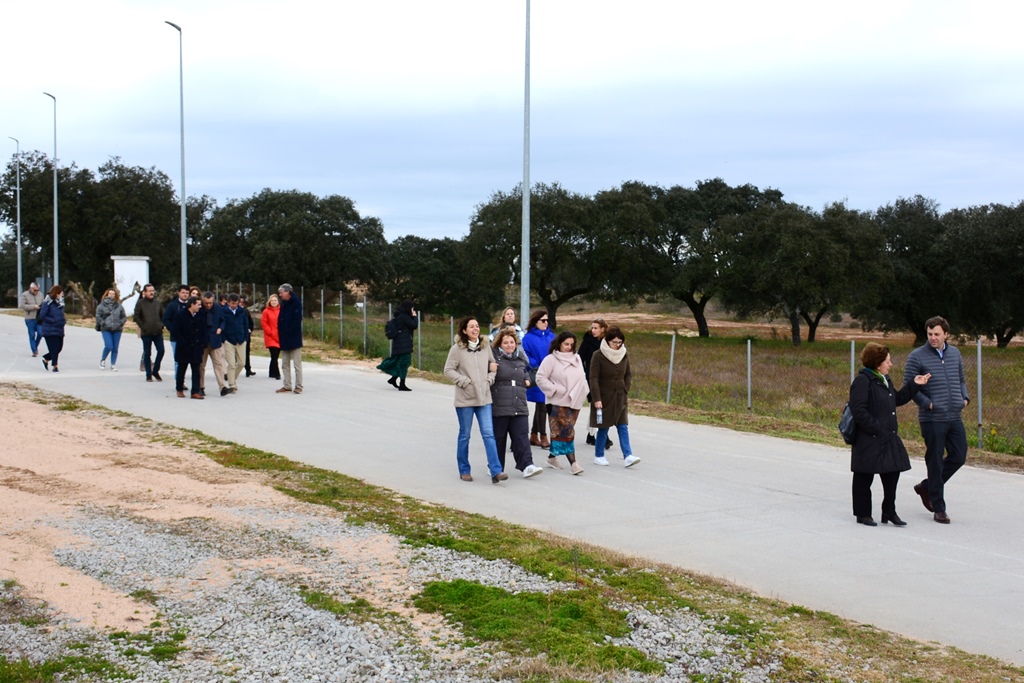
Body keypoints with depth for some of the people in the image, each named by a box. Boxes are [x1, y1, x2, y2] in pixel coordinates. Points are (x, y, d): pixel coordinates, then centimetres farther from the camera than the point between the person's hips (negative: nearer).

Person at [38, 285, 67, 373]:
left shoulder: (59, 302, 12)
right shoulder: (48, 303, -13)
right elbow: (42, 316, -15)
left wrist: (63, 320, 3)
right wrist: (53, 320, -19)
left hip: (59, 329, 8)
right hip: (50, 330, -8)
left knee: (59, 347, 9)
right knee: (54, 349, -5)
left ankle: (46, 359, 31)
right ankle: (55, 367, 6)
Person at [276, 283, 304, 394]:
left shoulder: (296, 302, -9)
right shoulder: (283, 304, 13)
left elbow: (297, 319, -17)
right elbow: (280, 320, 15)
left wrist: (289, 331, -17)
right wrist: (280, 333, 3)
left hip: (294, 338, -8)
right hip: (284, 339, 8)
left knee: (297, 363, -3)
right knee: (285, 364, 10)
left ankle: (298, 386, 0)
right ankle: (287, 385, 16)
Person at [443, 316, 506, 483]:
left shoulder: (485, 347, 7)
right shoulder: (457, 349, -6)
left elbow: (493, 366, 17)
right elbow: (448, 370, -7)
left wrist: (489, 379, -1)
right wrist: (465, 382, -14)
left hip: (484, 398, 3)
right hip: (465, 399, -3)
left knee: (488, 434, -4)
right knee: (464, 436, 8)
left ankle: (496, 471, -8)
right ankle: (464, 471, 21)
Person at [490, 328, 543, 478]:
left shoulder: (521, 359, 15)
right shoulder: (494, 357, -1)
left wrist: (527, 379, 11)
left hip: (519, 406, 4)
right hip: (499, 406, -4)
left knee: (521, 436, -3)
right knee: (498, 438, 5)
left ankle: (526, 465, -7)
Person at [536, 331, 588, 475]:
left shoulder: (576, 358, 12)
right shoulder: (551, 359, -7)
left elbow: (582, 377, 22)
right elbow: (540, 378, -9)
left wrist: (581, 393, 8)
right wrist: (556, 390, -13)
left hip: (575, 402, 6)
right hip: (558, 403, -6)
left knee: (560, 432, 12)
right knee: (566, 431, -11)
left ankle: (552, 456, 27)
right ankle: (573, 463, -12)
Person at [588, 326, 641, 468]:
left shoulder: (624, 355, 4)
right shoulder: (598, 356, -10)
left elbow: (628, 375, 14)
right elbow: (594, 379, -12)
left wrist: (625, 391, 2)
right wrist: (596, 399, -16)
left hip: (620, 398, 4)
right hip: (604, 398, -4)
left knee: (623, 427, -2)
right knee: (603, 428, 3)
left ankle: (628, 456, -7)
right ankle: (598, 456, 15)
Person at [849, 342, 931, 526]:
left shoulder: (884, 380, 15)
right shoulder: (863, 381, -15)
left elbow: (897, 399, 25)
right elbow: (858, 409, -21)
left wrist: (914, 385, 18)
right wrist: (875, 427, -22)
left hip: (889, 438, 9)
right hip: (869, 440, -9)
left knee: (892, 473, 10)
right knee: (864, 478, 3)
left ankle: (889, 512, 22)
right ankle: (863, 514, 13)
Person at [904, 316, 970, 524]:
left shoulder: (955, 353, 10)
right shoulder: (917, 356, -6)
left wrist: (965, 397, 3)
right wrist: (928, 403, -16)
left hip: (955, 417, 6)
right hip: (932, 419, -5)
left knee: (959, 457, 8)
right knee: (935, 462, 1)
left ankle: (926, 487, 28)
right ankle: (939, 508, 12)